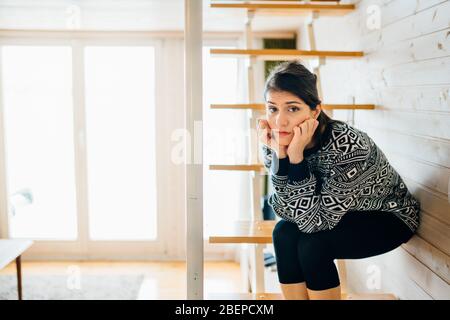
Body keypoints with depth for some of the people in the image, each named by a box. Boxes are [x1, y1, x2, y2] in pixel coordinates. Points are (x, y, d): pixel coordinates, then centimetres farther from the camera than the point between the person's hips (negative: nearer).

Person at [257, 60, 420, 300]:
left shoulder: (348, 145, -35)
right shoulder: (278, 141, -18)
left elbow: (315, 221, -33)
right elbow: (286, 212, -19)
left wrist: (296, 157, -40)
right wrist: (279, 155, -32)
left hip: (389, 215, -5)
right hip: (336, 215, 5)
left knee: (312, 245, -26)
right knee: (284, 233, -20)